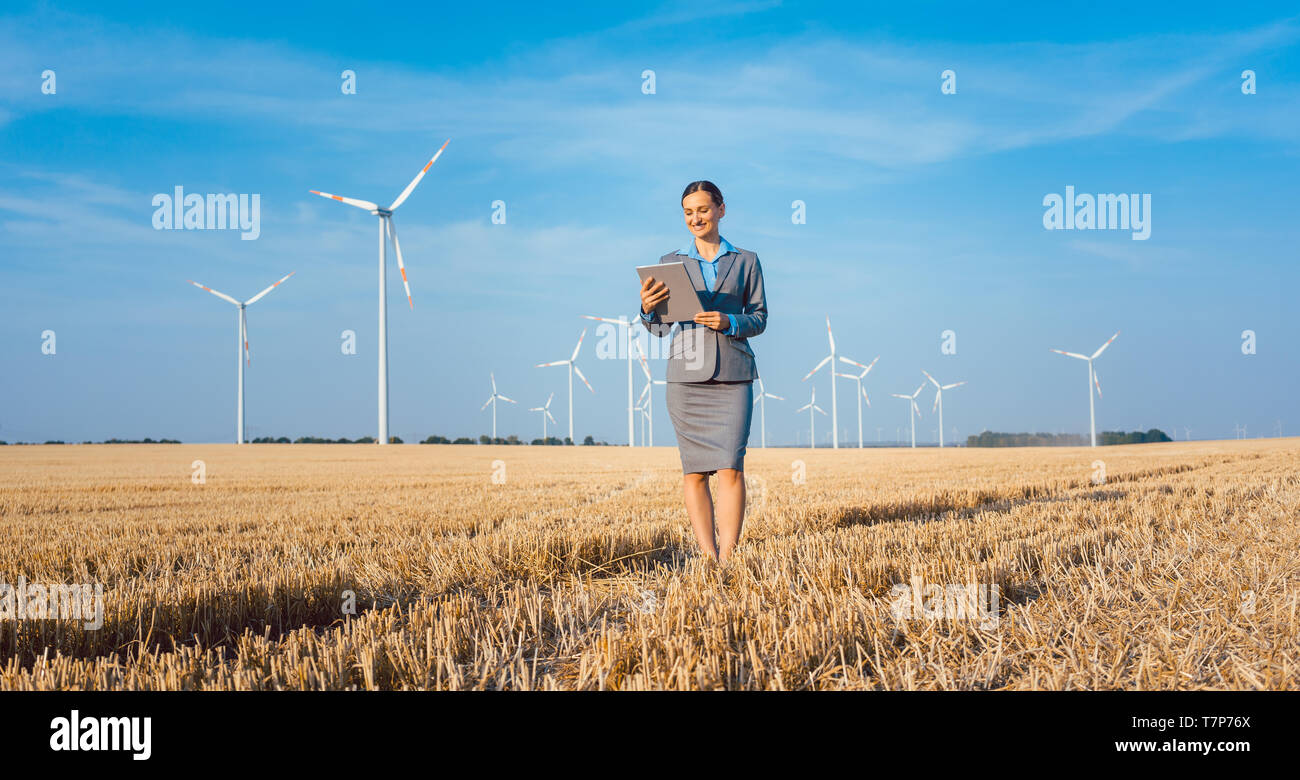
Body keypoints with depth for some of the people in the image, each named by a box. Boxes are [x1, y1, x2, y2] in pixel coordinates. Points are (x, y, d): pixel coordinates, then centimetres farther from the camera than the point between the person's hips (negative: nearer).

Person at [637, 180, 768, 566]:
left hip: (733, 376, -1)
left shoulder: (745, 261, 10)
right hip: (686, 375, 1)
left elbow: (759, 318, 9)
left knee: (731, 467, -11)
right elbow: (660, 327, 10)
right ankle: (708, 556, 4)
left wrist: (729, 322, -12)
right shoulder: (671, 262, 12)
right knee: (694, 471, -1)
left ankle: (727, 559, -12)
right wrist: (648, 308, -12)